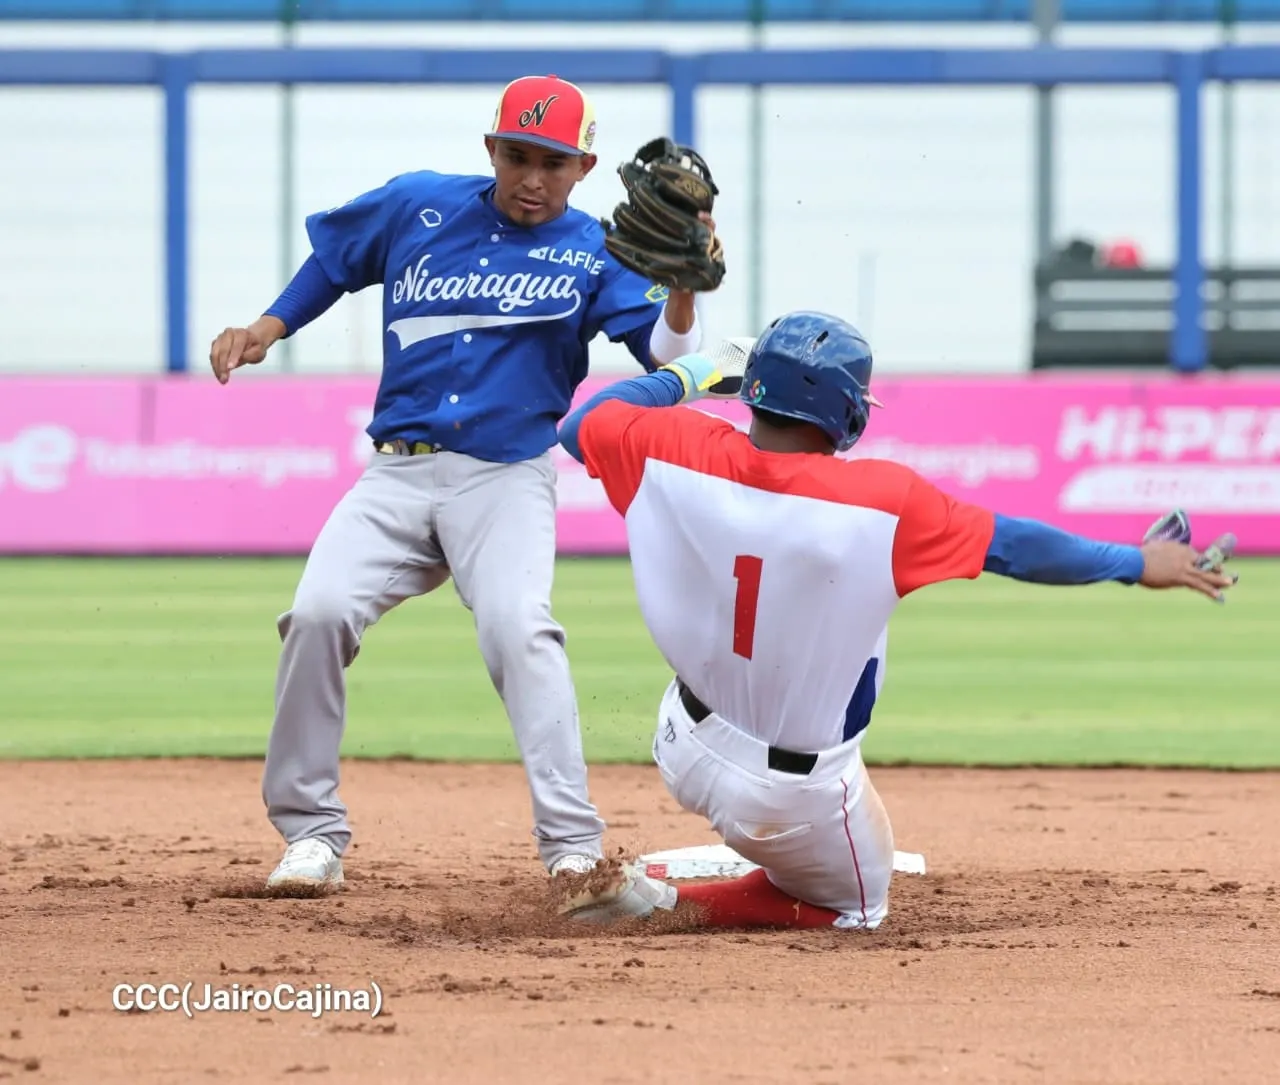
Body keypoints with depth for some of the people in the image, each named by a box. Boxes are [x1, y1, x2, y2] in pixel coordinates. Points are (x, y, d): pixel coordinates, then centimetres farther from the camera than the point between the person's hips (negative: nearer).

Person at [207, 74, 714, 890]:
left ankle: (573, 845, -26)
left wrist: (682, 281, -29)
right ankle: (313, 832, -4)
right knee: (319, 612, -18)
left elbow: (666, 355, -11)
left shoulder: (594, 254, 1)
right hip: (396, 476, 3)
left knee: (518, 627, -26)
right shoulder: (418, 206, 7)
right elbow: (334, 257, 23)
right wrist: (268, 329, 12)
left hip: (507, 478, -3)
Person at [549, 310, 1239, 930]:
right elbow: (1013, 545, -16)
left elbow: (579, 426, 4)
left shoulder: (678, 450, -16)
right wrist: (1137, 564, -3)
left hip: (687, 750, 5)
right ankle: (661, 902, 0)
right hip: (797, 793, -5)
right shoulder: (880, 498, -25)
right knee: (853, 910, 20)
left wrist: (682, 377, 16)